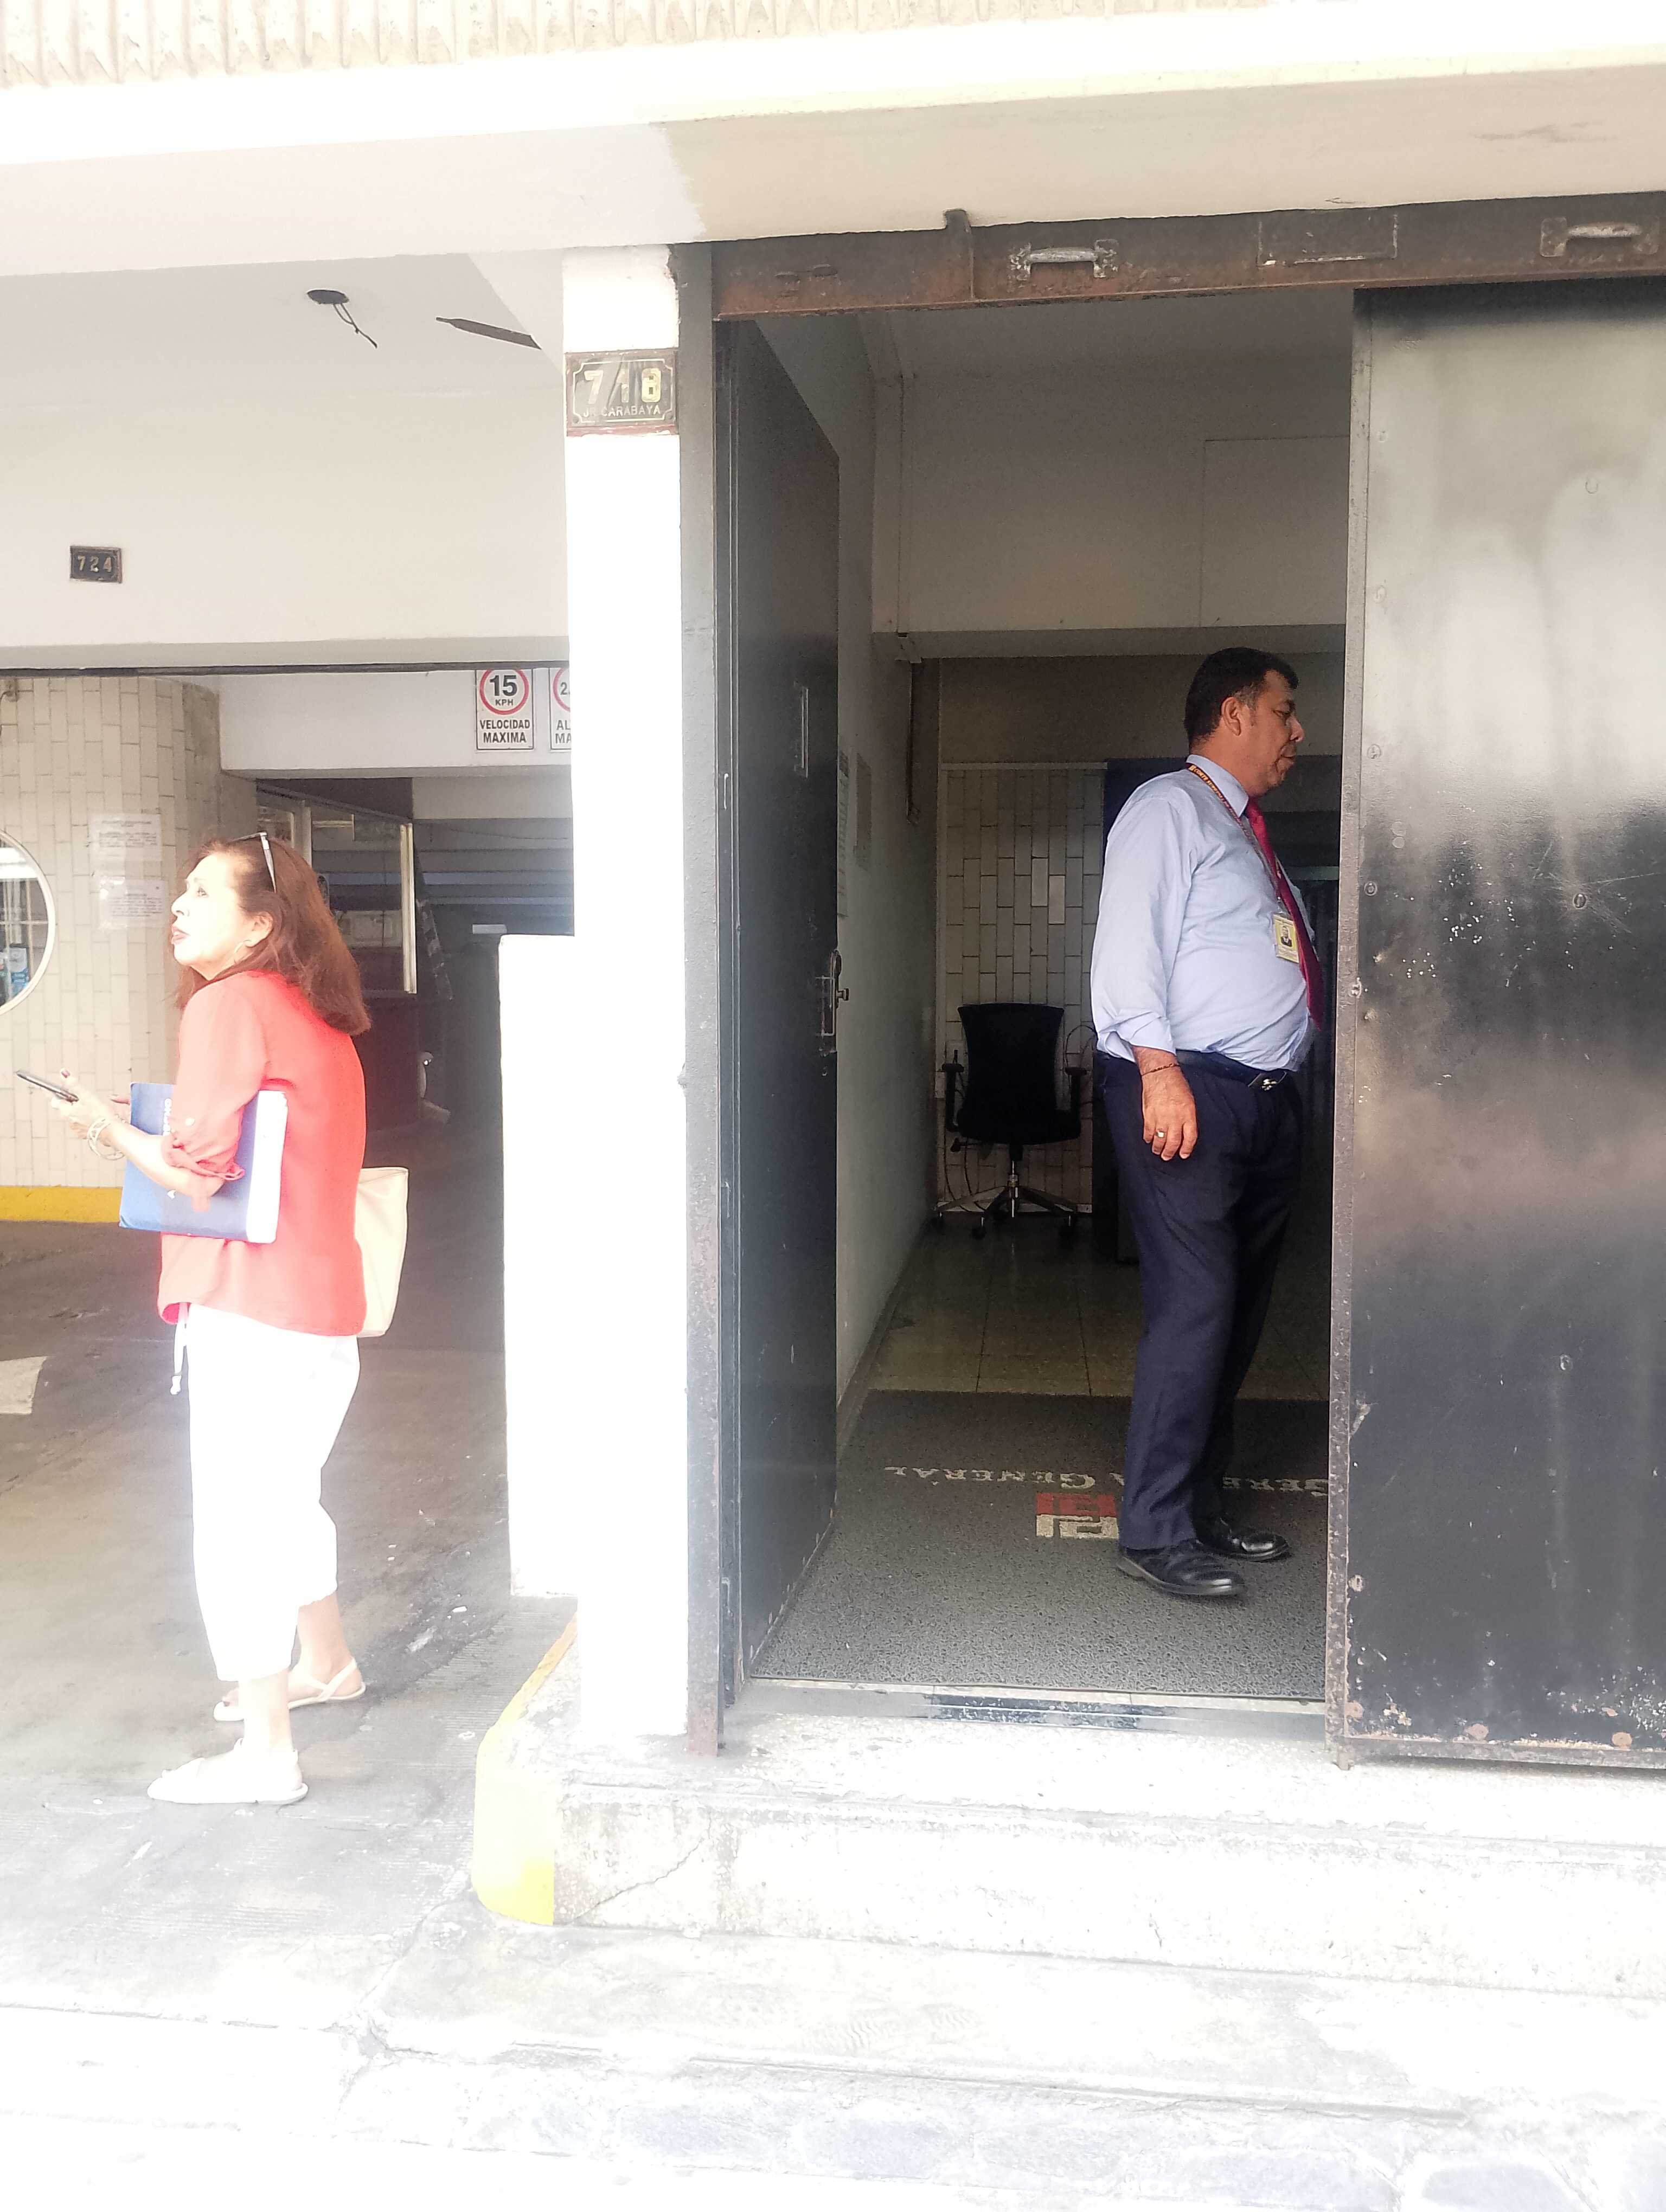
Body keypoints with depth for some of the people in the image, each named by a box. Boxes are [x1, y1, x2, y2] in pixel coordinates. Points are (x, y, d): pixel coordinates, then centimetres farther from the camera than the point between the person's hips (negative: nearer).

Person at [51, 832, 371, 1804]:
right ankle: (325, 1663, 43)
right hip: (323, 1309, 9)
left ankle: (265, 1753, 8)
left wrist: (112, 1128, 0)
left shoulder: (229, 1006, -13)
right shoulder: (319, 1020, 14)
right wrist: (148, 1130, 15)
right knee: (282, 1501, 25)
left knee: (236, 1524, 0)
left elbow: (198, 1171, -17)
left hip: (253, 1315, -9)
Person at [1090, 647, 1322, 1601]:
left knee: (1240, 1314, 11)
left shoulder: (1251, 834, 24)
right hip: (1190, 1093, -9)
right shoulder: (1168, 809, -2)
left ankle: (1203, 1507, 22)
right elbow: (1129, 943, -14)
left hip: (1269, 1098, 9)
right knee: (1197, 1307, -12)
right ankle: (1155, 1531, -3)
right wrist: (1159, 1068, -24)